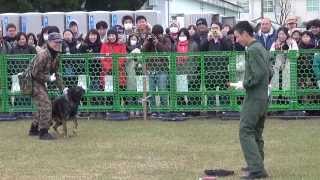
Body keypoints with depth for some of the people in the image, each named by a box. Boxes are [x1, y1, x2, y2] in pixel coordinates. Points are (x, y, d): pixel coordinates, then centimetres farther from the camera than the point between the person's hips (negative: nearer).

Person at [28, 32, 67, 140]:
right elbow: (35, 73, -25)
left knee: (43, 106, 17)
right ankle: (43, 132, -12)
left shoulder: (55, 56, 5)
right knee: (45, 105, -15)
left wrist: (62, 88, 6)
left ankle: (34, 129, 31)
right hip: (33, 81, -10)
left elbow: (55, 73, 13)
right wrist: (49, 78, -20)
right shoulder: (43, 55, -25)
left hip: (40, 82, 10)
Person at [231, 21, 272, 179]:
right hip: (263, 97, 10)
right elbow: (269, 73, 20)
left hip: (254, 99, -10)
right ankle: (257, 165, 26)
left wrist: (244, 84, -12)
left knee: (246, 132, -11)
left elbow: (259, 73, -23)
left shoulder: (252, 50, -16)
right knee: (256, 133, 18)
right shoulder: (261, 49, 15)